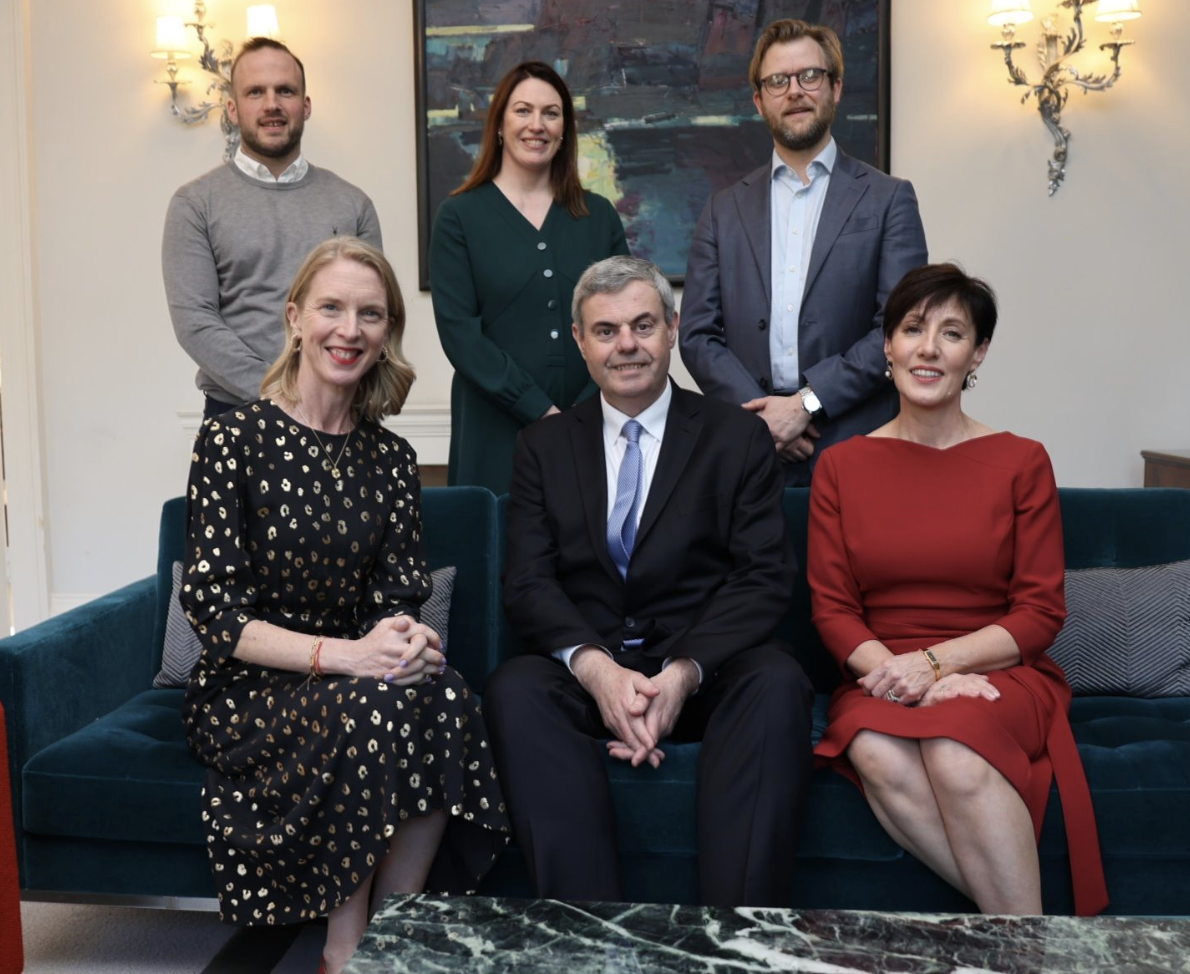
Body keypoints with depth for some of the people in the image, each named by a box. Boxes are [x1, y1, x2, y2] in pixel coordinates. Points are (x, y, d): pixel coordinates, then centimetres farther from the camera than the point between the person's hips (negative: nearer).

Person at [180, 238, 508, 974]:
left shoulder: (390, 458, 7)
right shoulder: (232, 440, -6)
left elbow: (401, 596, 5)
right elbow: (214, 611, -12)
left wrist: (403, 638, -20)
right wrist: (338, 654, -25)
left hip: (357, 673, 4)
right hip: (246, 692, -3)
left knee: (446, 695, -29)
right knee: (371, 709, -33)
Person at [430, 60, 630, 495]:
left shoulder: (599, 216, 11)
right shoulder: (459, 217, 2)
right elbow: (459, 332, -6)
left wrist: (586, 412, -9)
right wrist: (540, 411, -13)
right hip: (494, 440, -2)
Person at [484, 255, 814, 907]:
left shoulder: (738, 438, 9)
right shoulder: (544, 447, 14)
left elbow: (765, 577, -1)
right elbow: (527, 583, 3)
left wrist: (683, 674, -18)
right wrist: (595, 667, -18)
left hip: (708, 669, -1)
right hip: (586, 671, 1)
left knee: (777, 683, -32)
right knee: (514, 690, -30)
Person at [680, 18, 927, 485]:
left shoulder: (888, 199, 5)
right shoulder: (725, 209, 12)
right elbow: (697, 334, 7)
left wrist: (807, 403, -12)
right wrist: (757, 413, -8)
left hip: (857, 452, -1)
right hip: (748, 453, 2)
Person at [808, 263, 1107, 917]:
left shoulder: (1021, 463, 5)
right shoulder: (841, 466, 9)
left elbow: (1040, 613, 0)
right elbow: (832, 607, 5)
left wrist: (934, 661, -15)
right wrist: (892, 669, -15)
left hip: (996, 675, -1)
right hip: (880, 681, 2)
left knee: (954, 753, -35)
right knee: (878, 755, -33)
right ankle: (1011, 920, -23)